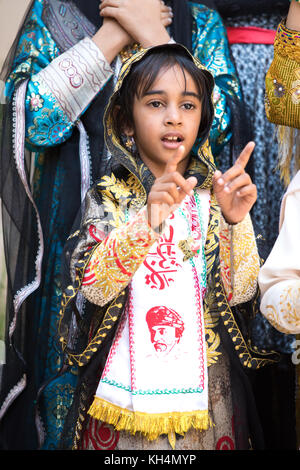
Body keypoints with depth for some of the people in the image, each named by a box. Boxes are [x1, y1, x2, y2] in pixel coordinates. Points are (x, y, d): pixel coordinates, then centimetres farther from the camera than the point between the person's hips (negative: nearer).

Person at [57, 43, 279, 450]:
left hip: (207, 383, 2)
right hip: (127, 382, -1)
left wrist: (236, 221, -21)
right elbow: (94, 288, -17)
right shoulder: (109, 195, -4)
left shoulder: (214, 193, 1)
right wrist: (145, 222, -31)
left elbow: (240, 292, -6)